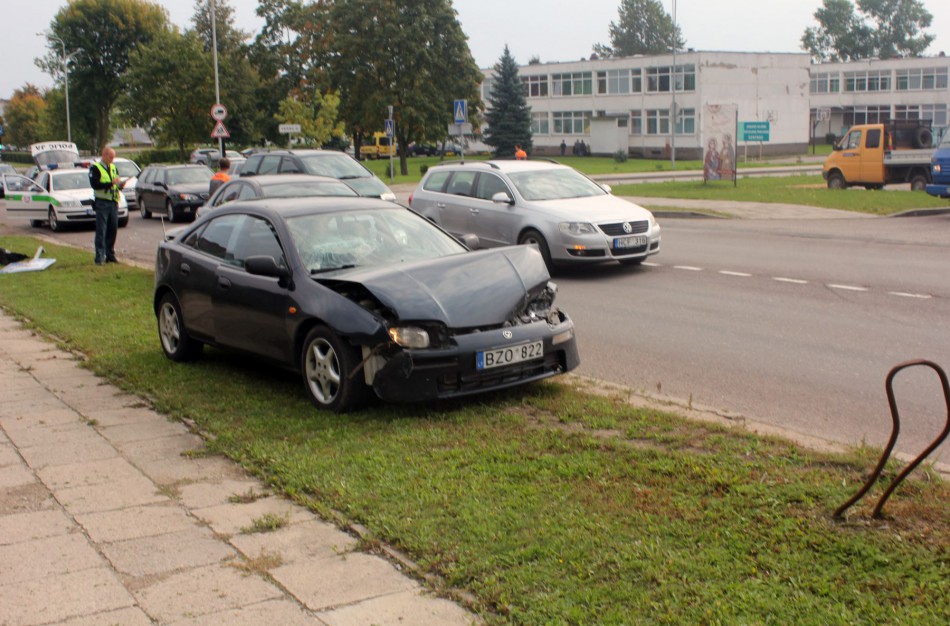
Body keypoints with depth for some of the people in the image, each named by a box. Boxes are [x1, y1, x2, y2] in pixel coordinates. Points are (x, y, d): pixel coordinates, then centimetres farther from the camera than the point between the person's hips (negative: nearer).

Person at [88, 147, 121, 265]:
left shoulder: (113, 167, 17)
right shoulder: (95, 168, -4)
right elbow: (95, 185, -15)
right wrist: (111, 183, -22)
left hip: (113, 203, 6)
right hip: (102, 203, -6)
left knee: (113, 229, 8)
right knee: (101, 231, -6)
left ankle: (110, 254, 16)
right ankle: (99, 257, -5)